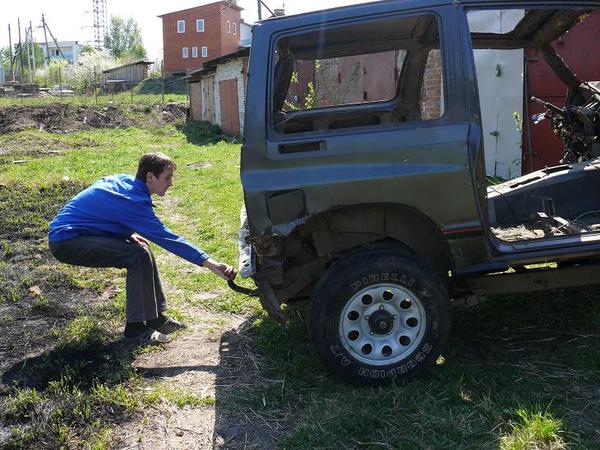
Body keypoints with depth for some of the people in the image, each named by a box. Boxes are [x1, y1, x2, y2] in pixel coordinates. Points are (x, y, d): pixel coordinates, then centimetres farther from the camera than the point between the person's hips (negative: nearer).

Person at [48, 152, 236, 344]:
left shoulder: (124, 180, 3)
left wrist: (129, 233, 1)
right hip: (65, 241, -10)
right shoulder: (134, 201, -24)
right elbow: (166, 238, -26)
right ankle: (136, 328, -12)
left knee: (141, 248, 8)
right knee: (139, 255, -21)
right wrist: (210, 263, -26)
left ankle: (156, 317, 12)